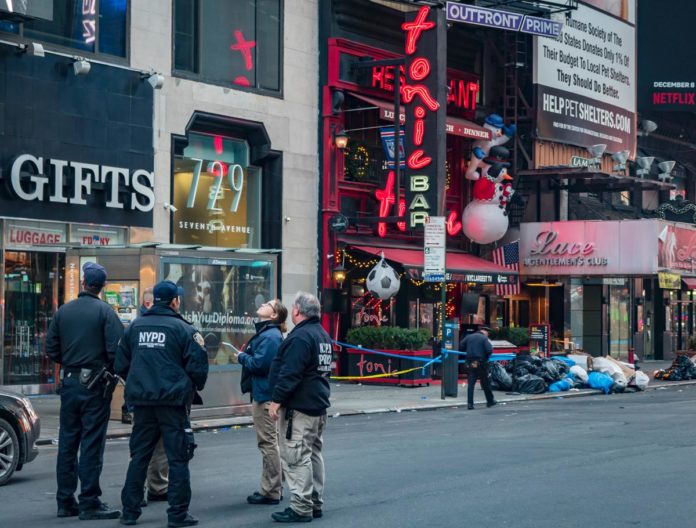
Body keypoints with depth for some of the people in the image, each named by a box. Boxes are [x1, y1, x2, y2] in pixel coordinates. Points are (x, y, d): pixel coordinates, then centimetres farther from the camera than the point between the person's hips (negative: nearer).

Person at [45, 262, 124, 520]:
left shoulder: (63, 311, 5)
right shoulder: (105, 311, -9)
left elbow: (51, 349, 6)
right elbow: (116, 349, -15)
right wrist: (113, 370, 3)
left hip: (69, 383, 5)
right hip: (95, 384, -5)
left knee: (67, 443, 11)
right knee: (91, 444, -1)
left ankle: (65, 502, 16)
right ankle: (89, 503, 0)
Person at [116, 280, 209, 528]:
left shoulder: (134, 327, 7)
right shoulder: (182, 329, -7)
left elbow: (120, 364, 8)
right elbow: (197, 366, -9)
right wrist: (194, 387, 10)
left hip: (141, 400, 5)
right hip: (173, 400, -4)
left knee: (139, 456, 12)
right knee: (178, 458, 2)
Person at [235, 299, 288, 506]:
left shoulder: (270, 336, -17)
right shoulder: (265, 333, 15)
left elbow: (259, 363, -24)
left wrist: (242, 357, -8)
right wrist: (245, 356, 1)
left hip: (265, 396, -11)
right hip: (263, 393, 11)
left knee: (268, 443, -5)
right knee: (269, 442, 16)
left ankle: (271, 492, 0)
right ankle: (273, 487, 25)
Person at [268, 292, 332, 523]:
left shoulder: (301, 336, -18)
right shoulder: (322, 335, 14)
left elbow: (290, 373, -24)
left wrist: (277, 399, -20)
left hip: (299, 407, -10)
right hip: (318, 405, 10)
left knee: (296, 458, -7)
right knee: (313, 454, 16)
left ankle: (301, 508, -7)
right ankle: (315, 504, 22)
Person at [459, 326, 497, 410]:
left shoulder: (469, 337, 8)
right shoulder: (484, 338, -5)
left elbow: (460, 347, 7)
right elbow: (489, 350, -16)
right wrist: (489, 343, 4)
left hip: (470, 364, 3)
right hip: (480, 363, -3)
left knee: (470, 383, 2)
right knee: (485, 383, 10)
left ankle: (470, 403, -5)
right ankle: (490, 401, 23)